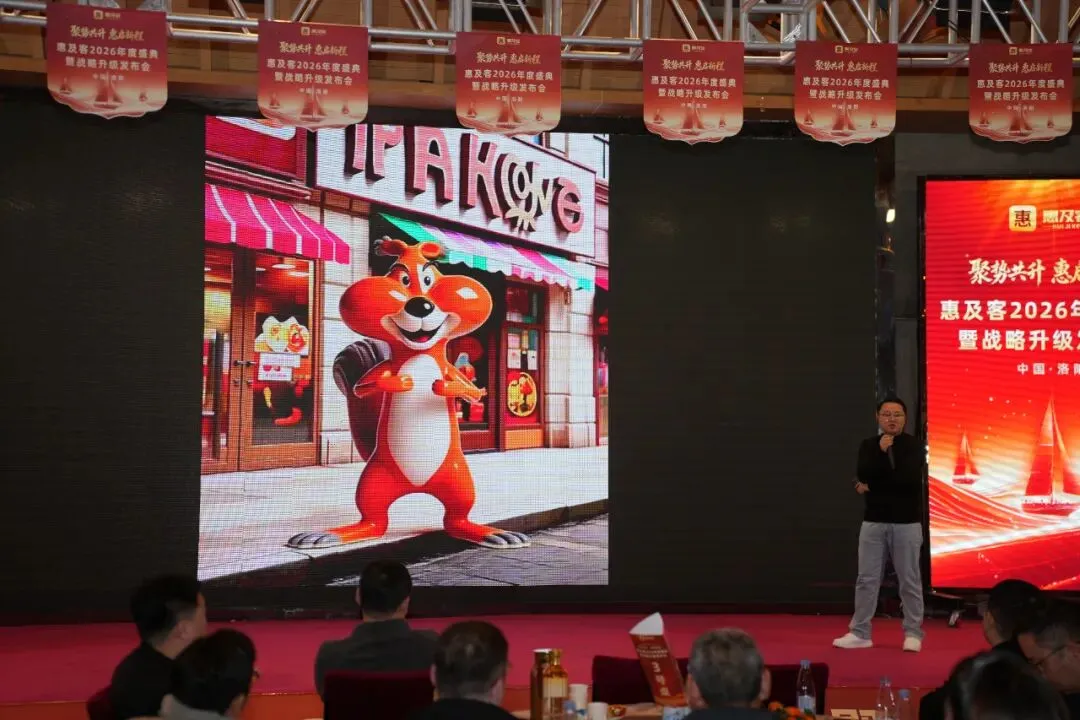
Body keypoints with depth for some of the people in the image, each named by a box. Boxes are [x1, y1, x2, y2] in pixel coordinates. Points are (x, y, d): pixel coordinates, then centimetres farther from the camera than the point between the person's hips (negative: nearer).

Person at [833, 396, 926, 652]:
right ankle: (860, 633, 11)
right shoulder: (869, 445, 6)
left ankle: (913, 633, 15)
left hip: (906, 522, -2)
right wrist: (881, 452, -20)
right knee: (866, 579, 4)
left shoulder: (914, 446, -2)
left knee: (910, 581, 4)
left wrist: (873, 486, -13)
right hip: (873, 522, 3)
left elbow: (909, 478, -18)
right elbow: (863, 475, -10)